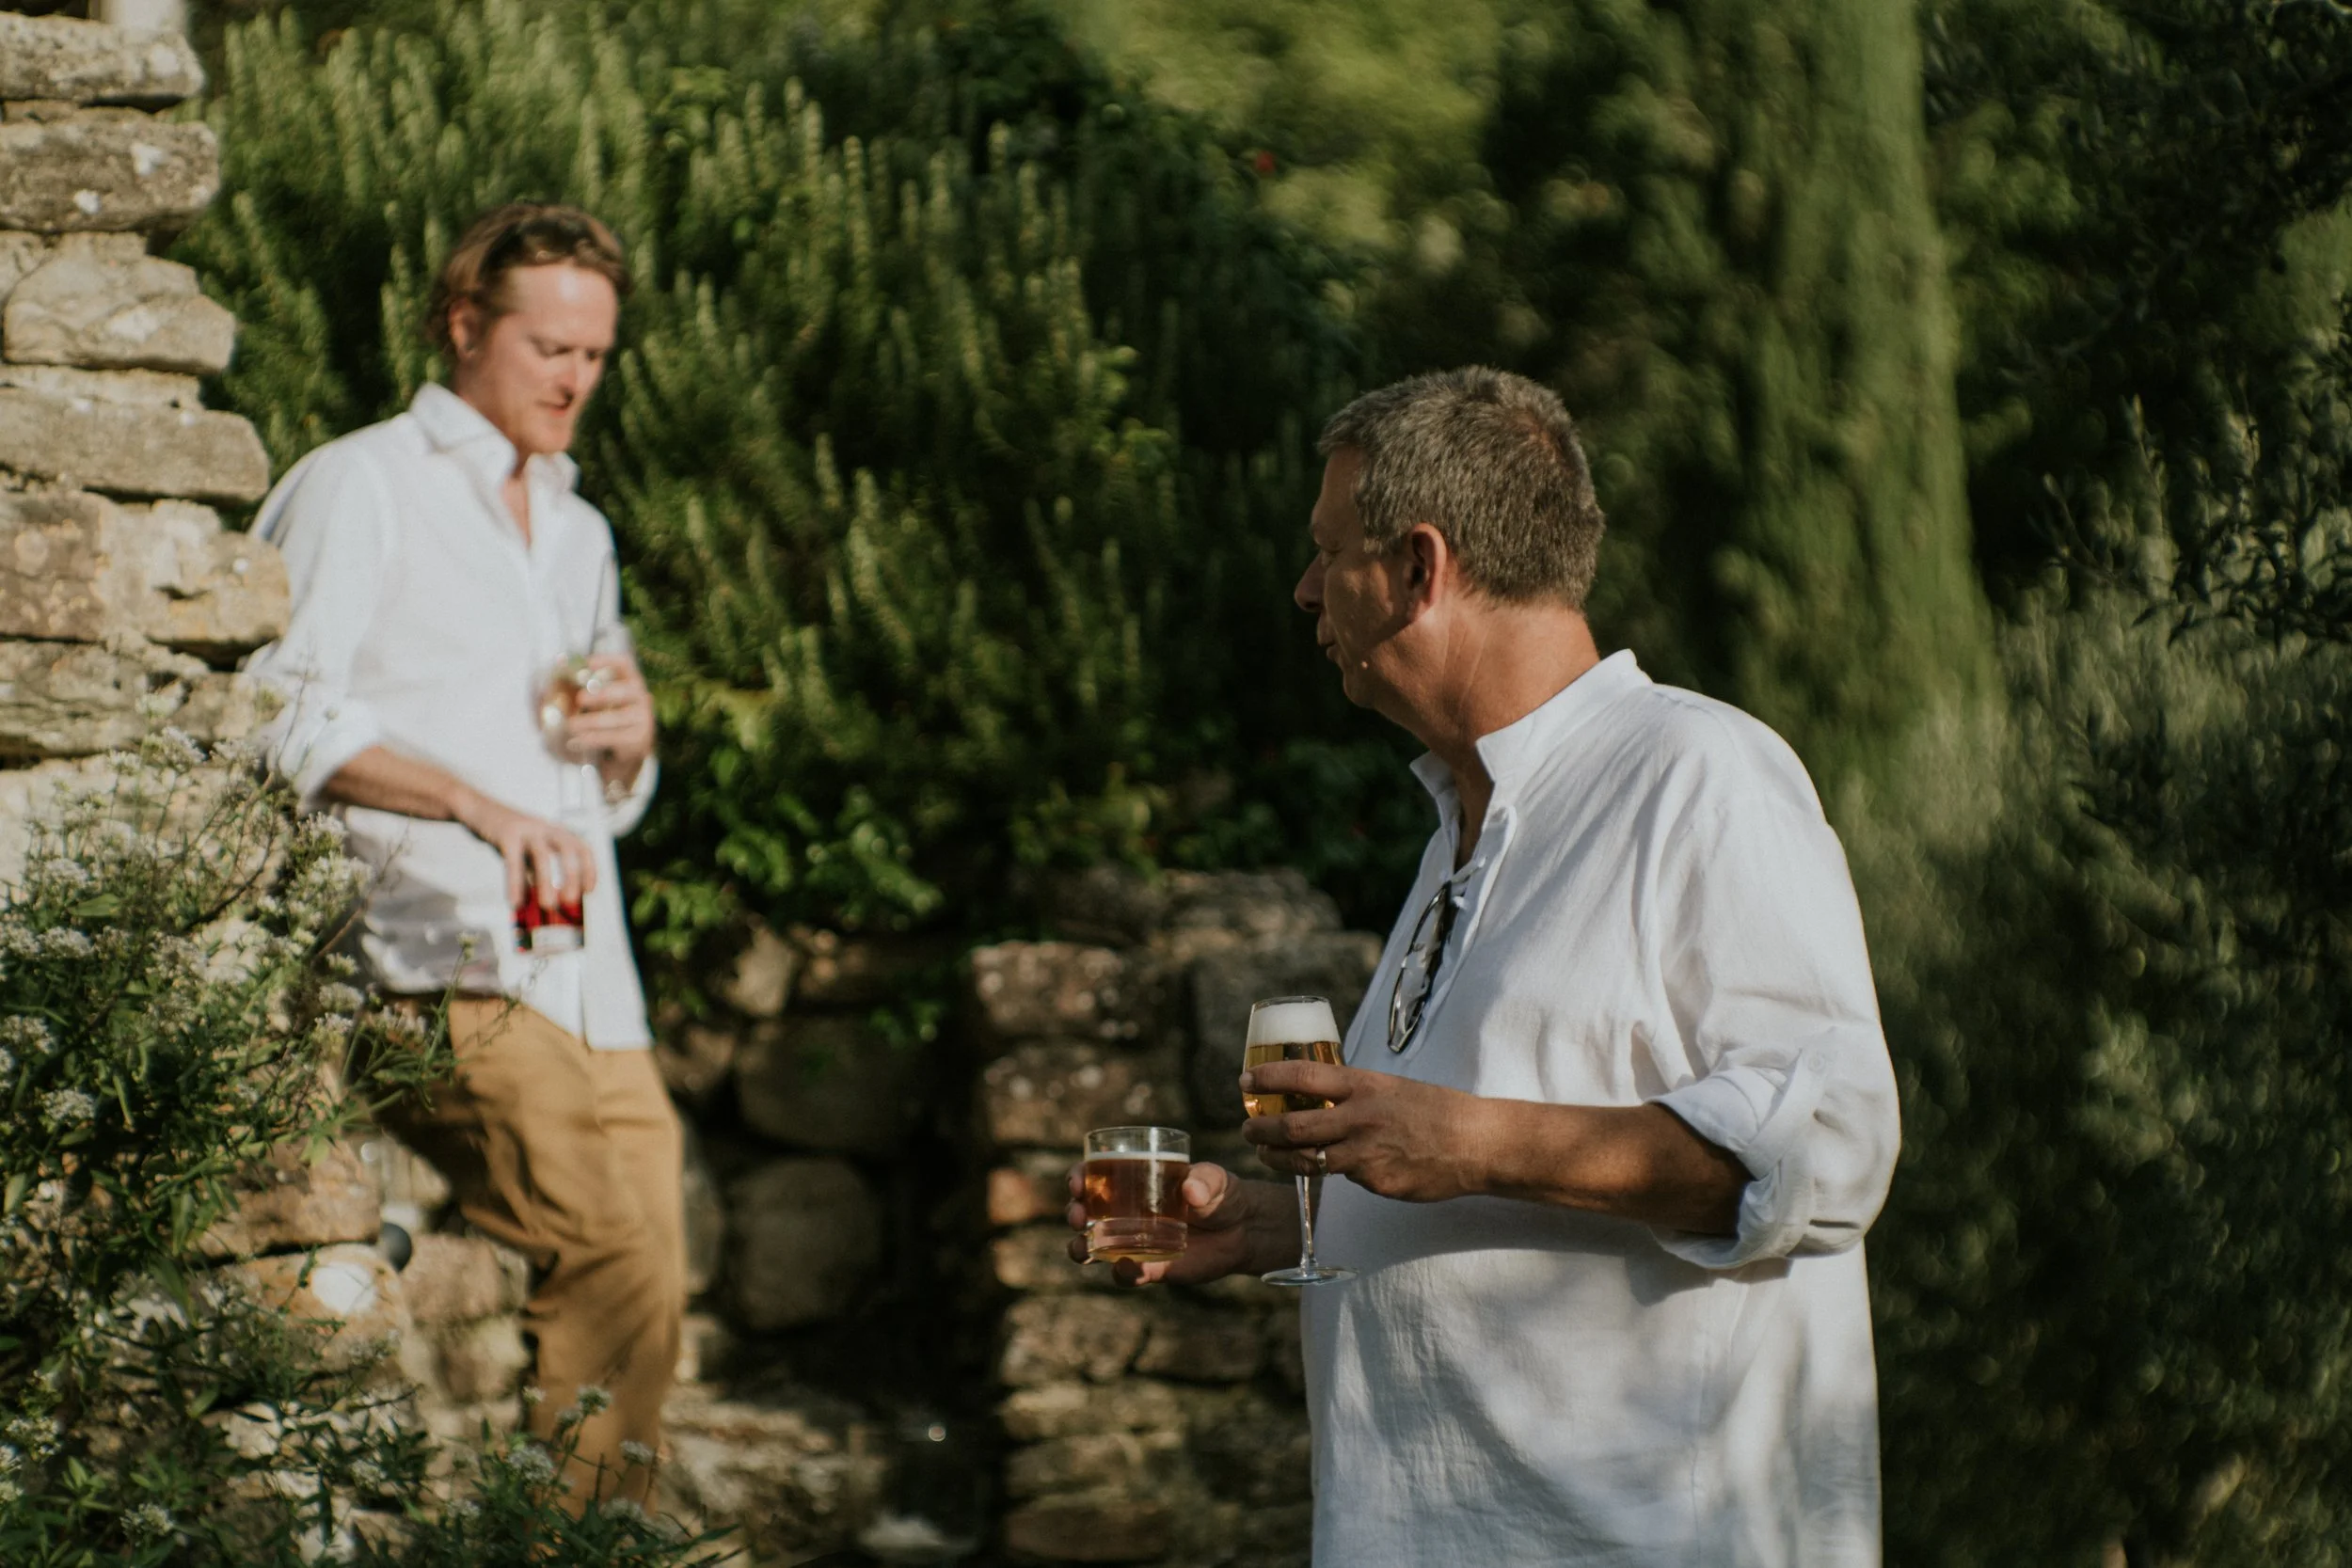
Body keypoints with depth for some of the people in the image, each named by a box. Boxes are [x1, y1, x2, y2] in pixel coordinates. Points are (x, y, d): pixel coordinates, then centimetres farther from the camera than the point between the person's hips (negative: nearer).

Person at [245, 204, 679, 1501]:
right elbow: (283, 719, -8)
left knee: (646, 1291, -2)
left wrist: (632, 744, 8)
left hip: (589, 978, 8)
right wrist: (480, 806, -19)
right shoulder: (359, 488, 4)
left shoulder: (579, 532, 28)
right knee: (609, 1246, -23)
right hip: (443, 963, -8)